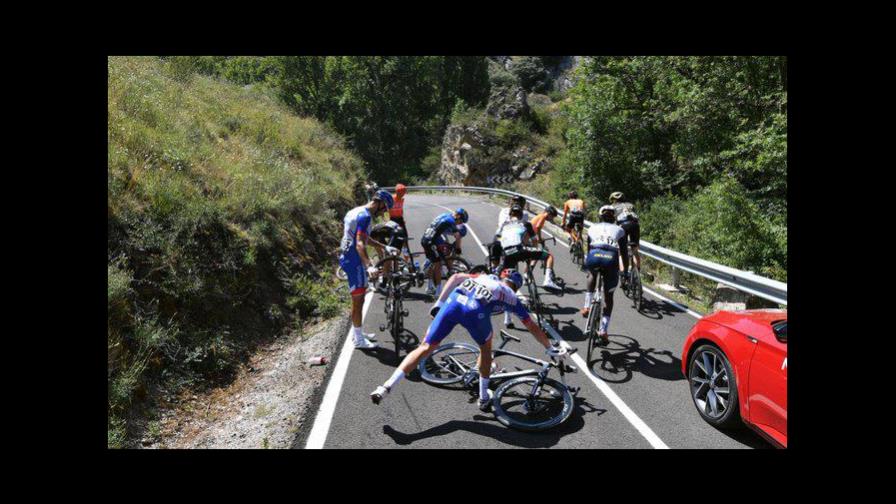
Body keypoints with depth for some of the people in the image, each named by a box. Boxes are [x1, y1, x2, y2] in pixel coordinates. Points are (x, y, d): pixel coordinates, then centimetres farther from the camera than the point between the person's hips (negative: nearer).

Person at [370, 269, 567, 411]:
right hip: (475, 311, -2)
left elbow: (455, 277, 23)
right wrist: (551, 349, 48)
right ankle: (483, 397, 35)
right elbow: (533, 328, 37)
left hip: (453, 302, 2)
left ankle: (386, 387, 4)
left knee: (425, 348, 10)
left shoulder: (486, 276, 39)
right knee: (485, 348, 29)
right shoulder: (511, 296, 32)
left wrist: (438, 303, 23)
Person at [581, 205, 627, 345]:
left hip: (594, 257, 0)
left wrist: (587, 265, 47)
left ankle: (587, 307, 26)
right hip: (611, 259, 0)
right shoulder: (619, 230, 26)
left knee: (593, 274, 38)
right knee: (608, 297, 18)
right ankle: (603, 330, 12)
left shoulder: (592, 228, 27)